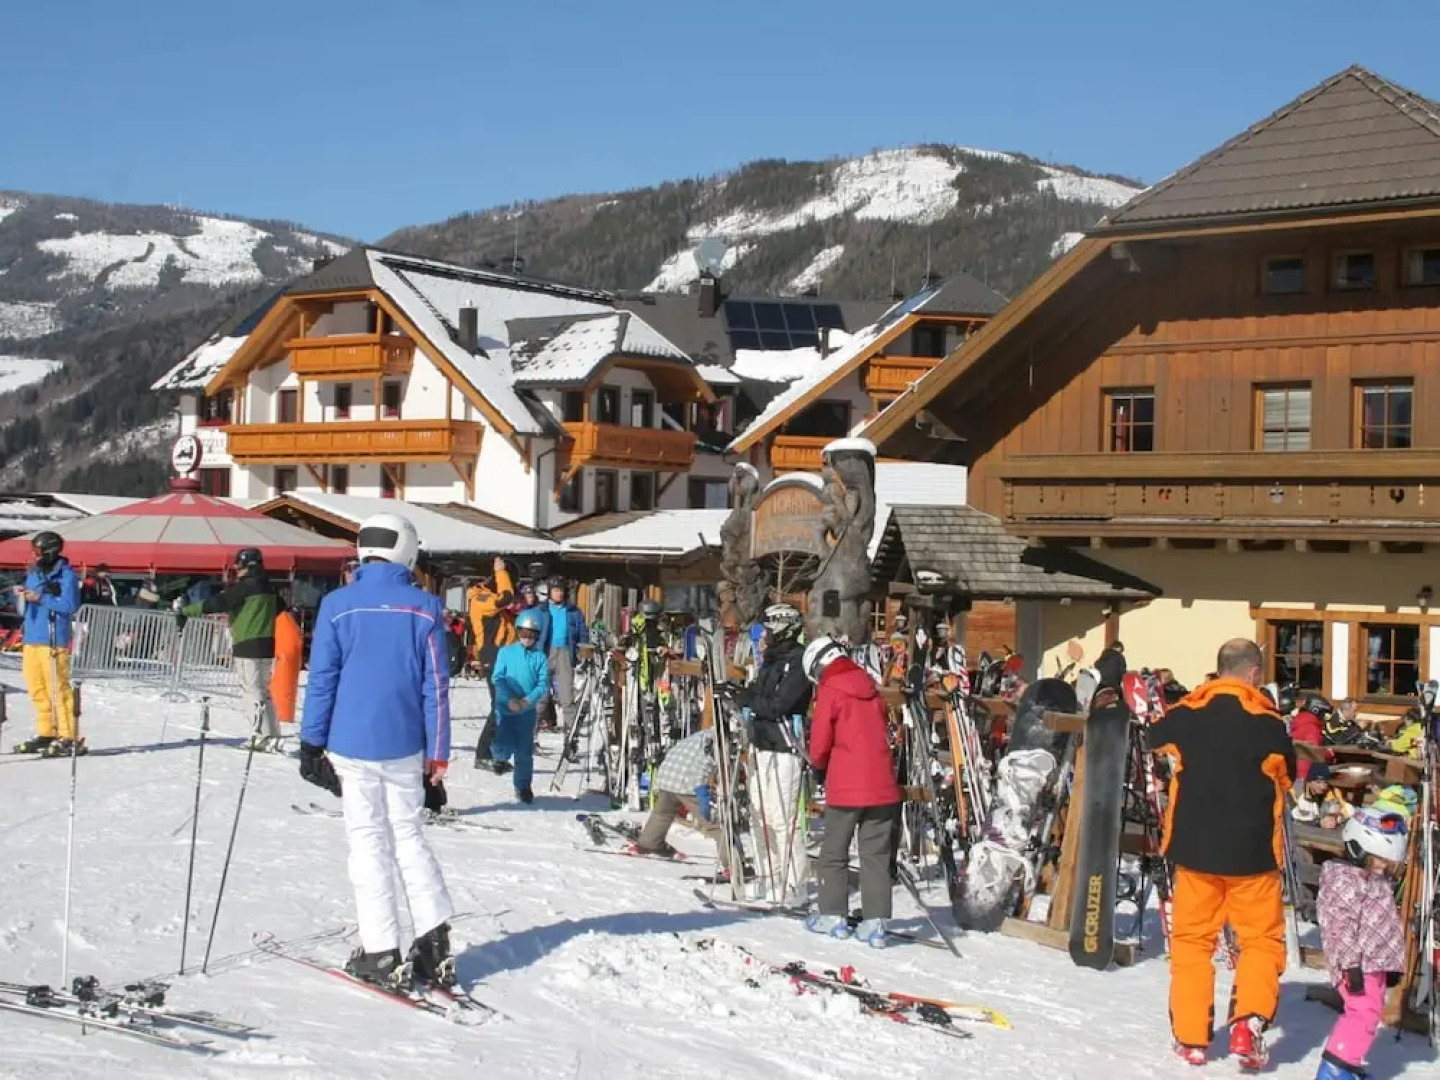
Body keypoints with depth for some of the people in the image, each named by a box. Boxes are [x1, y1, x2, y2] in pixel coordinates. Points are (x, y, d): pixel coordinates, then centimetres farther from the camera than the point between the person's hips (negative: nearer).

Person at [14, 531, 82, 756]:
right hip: (31, 638, 8)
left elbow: (71, 605, -17)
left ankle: (70, 738, -5)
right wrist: (23, 595, 0)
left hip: (54, 640, -8)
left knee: (58, 689, -8)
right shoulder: (33, 573, 16)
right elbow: (26, 608, 22)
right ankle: (46, 733, 19)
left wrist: (40, 598, -18)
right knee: (37, 689, 10)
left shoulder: (66, 574, -7)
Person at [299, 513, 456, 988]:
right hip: (405, 745, 2)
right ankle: (434, 941, 9)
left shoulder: (337, 605, -6)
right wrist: (438, 752, 6)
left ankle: (381, 952, 6)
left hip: (352, 744, -2)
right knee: (409, 834, 14)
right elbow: (435, 686, 0)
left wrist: (312, 744, 4)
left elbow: (321, 679, -4)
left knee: (368, 842, 5)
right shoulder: (425, 607, -2)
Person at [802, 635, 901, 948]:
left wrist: (819, 765, 18)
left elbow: (820, 743, -4)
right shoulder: (869, 687, 11)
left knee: (834, 854, 10)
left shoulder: (829, 690, -5)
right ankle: (875, 922, 1)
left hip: (845, 786, -5)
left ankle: (833, 916, 13)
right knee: (876, 855, 6)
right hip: (882, 785, 5)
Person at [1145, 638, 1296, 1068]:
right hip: (1252, 852, -2)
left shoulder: (1187, 713, -3)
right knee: (1262, 939, 10)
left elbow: (1154, 738, 18)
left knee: (1191, 939, 12)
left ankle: (1191, 1036, 13)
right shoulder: (1268, 723, -10)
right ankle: (1249, 1023, -9)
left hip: (1195, 848, 2)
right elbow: (1288, 778, 3)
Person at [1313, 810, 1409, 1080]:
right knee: (1365, 1012, -16)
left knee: (1370, 1012, 16)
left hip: (1376, 963, 10)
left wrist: (1392, 965, 25)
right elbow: (1340, 926, -20)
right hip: (1358, 965, -10)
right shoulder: (1343, 881, -14)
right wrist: (1350, 965, -24)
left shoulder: (1380, 882, 18)